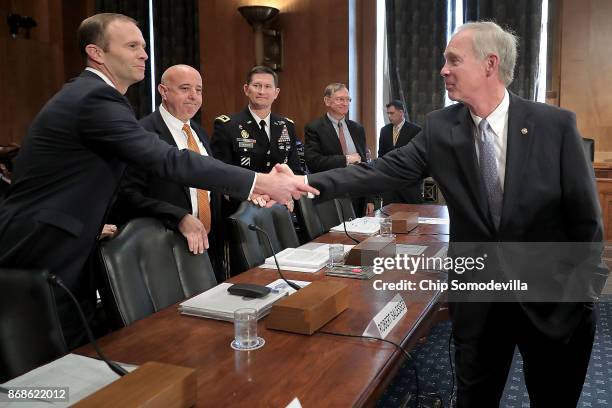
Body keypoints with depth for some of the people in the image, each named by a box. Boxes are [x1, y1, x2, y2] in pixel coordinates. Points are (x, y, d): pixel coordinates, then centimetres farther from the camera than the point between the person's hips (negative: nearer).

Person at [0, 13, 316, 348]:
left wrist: (96, 222, 15)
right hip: (41, 251, -10)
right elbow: (169, 161, -29)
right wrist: (260, 182, -28)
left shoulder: (88, 93, 12)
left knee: (82, 346, 14)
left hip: (47, 242, 10)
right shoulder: (95, 98, -21)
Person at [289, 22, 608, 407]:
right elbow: (381, 171, -13)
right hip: (477, 295, 2)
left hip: (552, 296, -1)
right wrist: (306, 183, -22)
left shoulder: (556, 124, -11)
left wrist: (580, 294, -10)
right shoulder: (440, 127, -5)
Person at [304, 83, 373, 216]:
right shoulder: (314, 128, -4)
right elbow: (312, 161, -17)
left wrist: (369, 199, 10)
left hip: (357, 197, 5)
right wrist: (345, 159, -14)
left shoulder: (357, 129, 12)